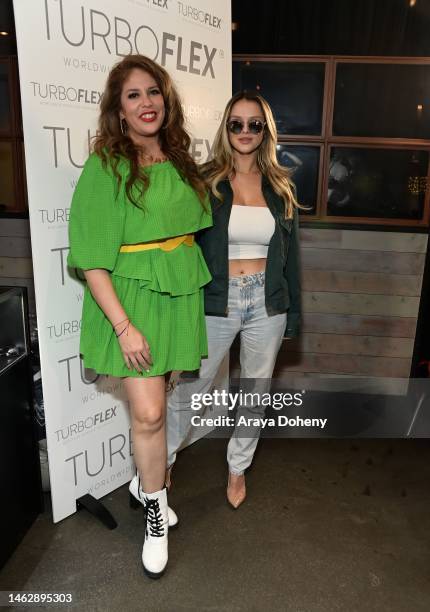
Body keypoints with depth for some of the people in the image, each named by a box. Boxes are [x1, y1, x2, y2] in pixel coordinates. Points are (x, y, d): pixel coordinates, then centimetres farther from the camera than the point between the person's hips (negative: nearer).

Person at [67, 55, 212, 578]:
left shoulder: (180, 161, 8)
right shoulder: (104, 166, -9)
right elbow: (92, 259, -13)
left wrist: (200, 291, 11)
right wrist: (124, 326, -17)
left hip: (180, 298, 5)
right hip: (132, 298, -5)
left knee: (154, 403, 15)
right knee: (148, 413, -3)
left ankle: (144, 481, 40)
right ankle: (155, 512, 22)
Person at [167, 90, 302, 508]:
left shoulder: (281, 187, 5)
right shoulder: (205, 182, -3)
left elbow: (290, 253, 9)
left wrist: (292, 312, 7)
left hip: (267, 304, 3)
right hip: (216, 303, -2)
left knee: (255, 391, 14)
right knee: (188, 388, 7)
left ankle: (238, 467, 37)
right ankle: (164, 460, 34)